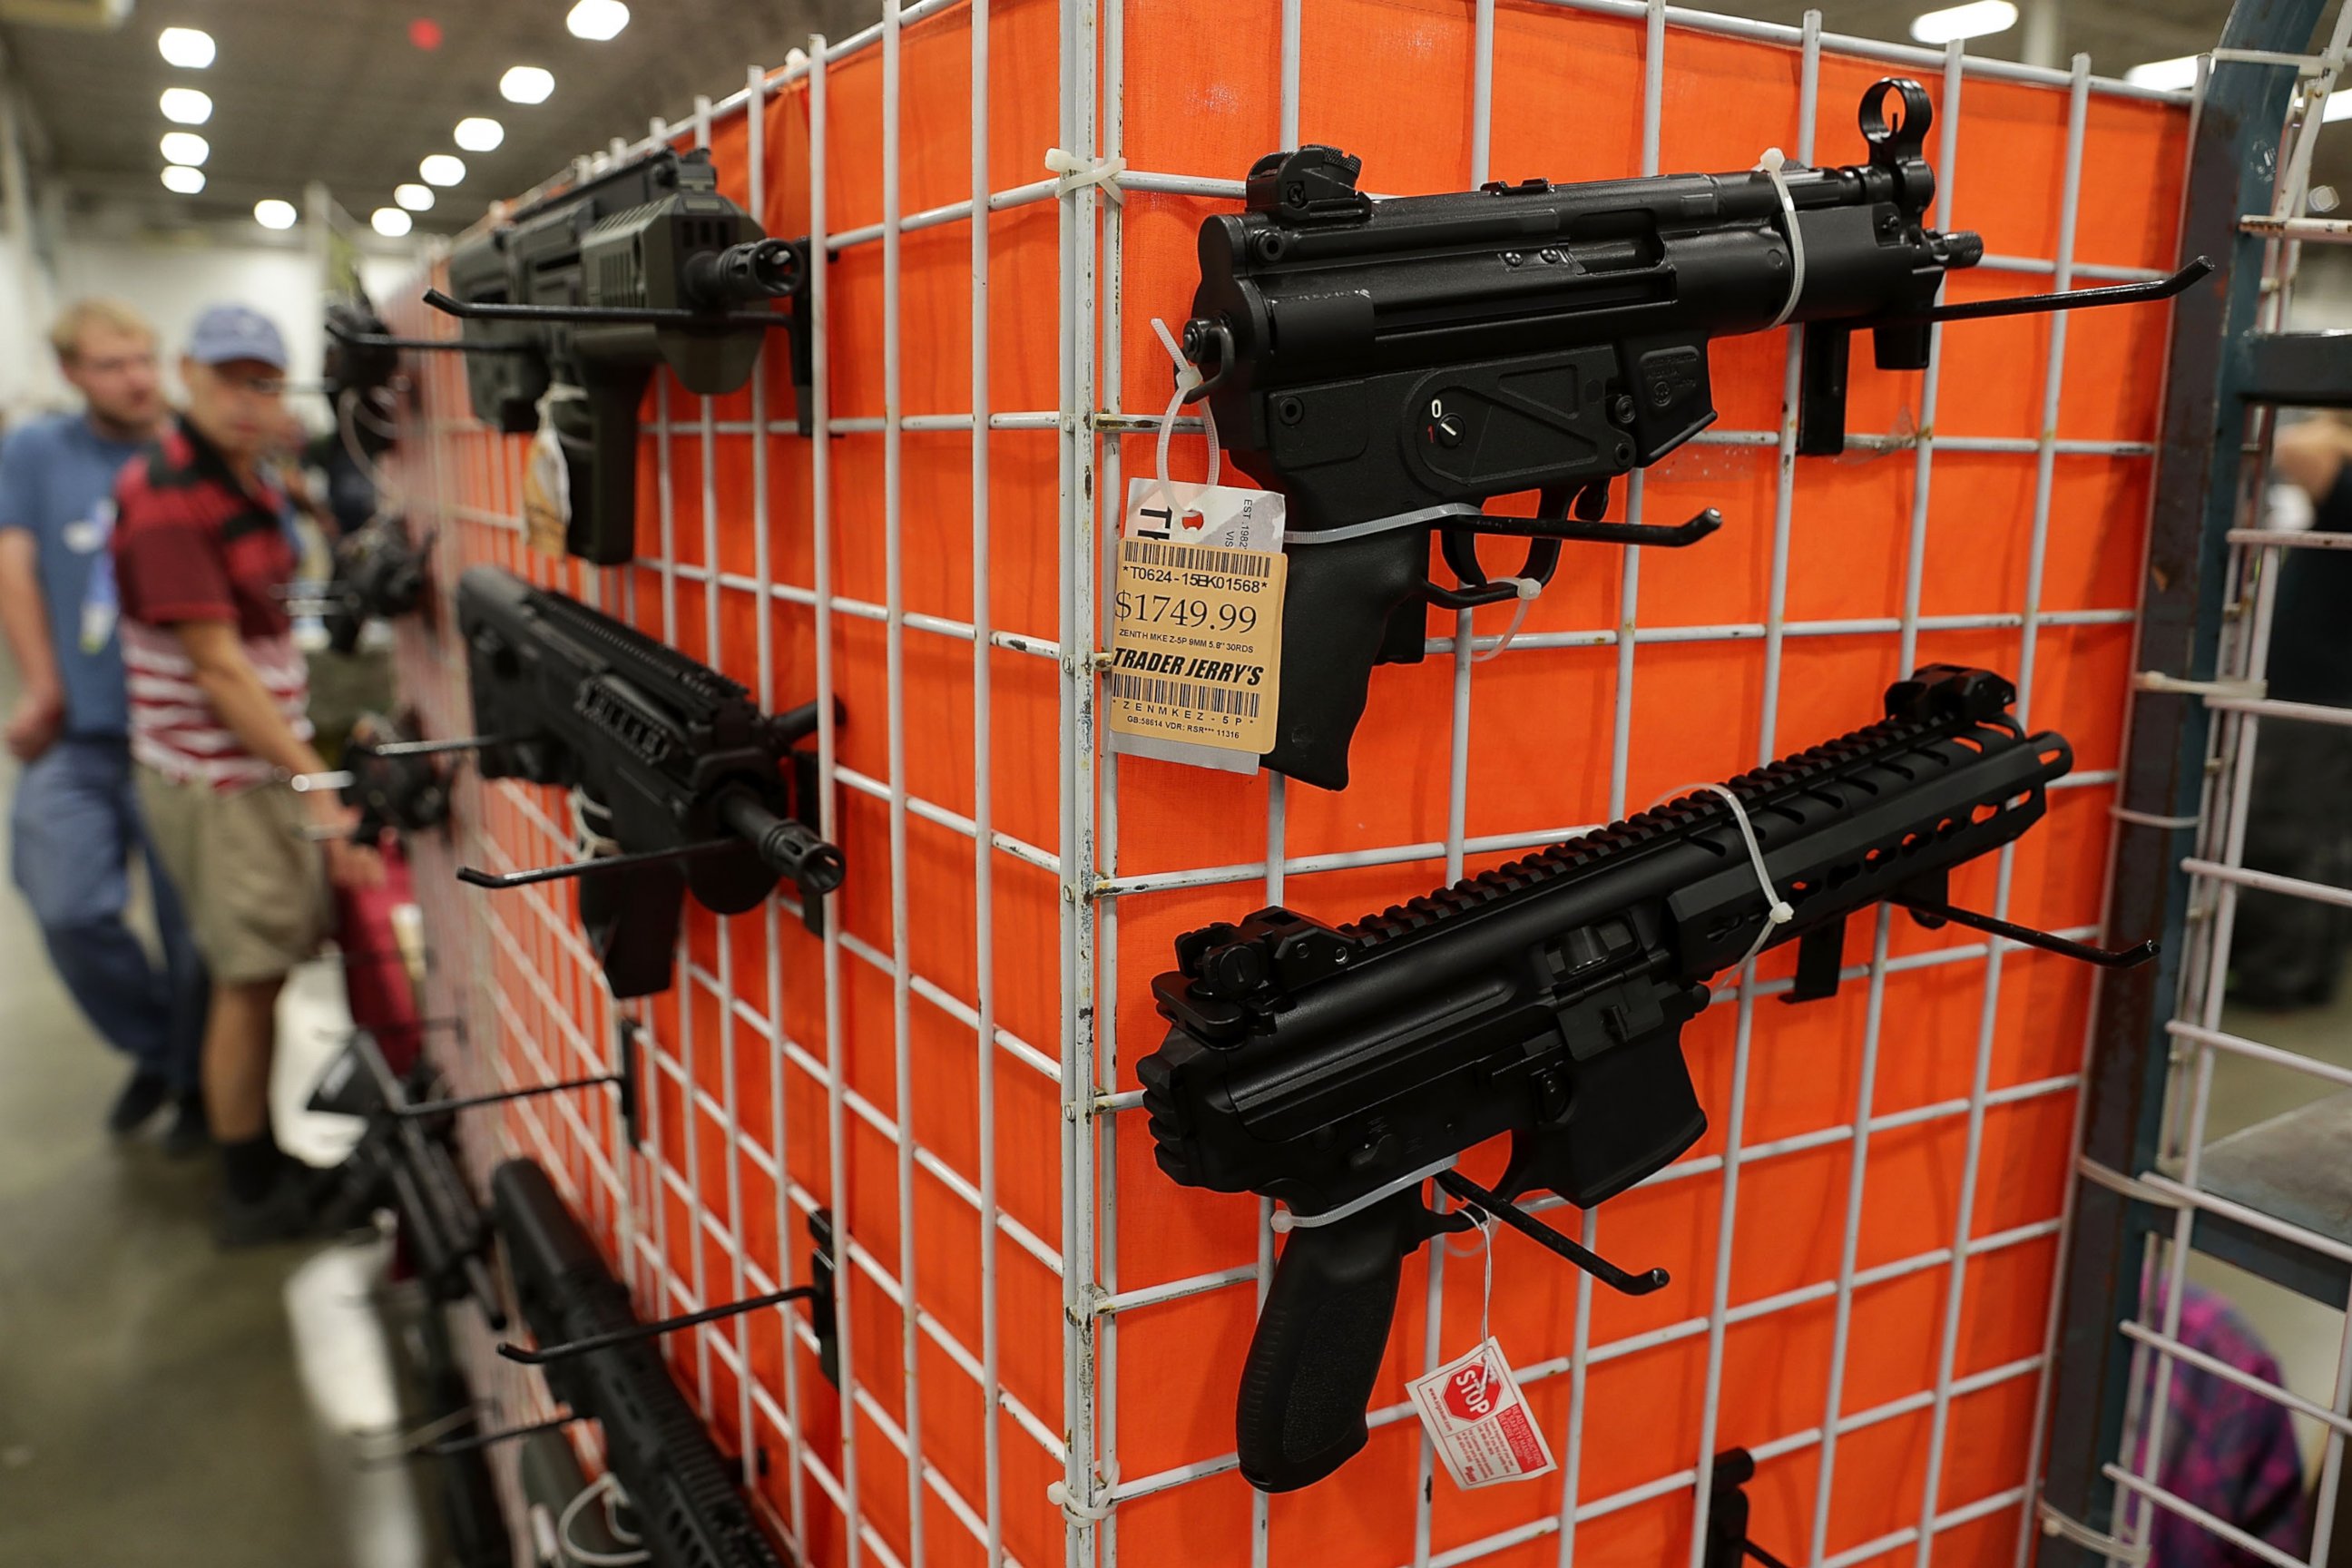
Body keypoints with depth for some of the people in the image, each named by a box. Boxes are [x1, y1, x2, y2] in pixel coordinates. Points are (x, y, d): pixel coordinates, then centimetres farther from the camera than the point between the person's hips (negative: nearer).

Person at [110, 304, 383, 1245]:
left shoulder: (247, 478, 10)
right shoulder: (164, 496, -18)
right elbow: (219, 670, -21)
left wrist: (310, 766, 13)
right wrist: (319, 789, -21)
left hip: (268, 764, 8)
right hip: (212, 776, -8)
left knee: (272, 967, 14)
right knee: (251, 975, -1)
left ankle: (268, 1148, 29)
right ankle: (252, 1195, 13)